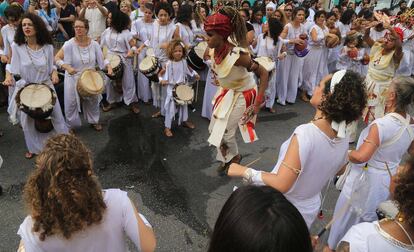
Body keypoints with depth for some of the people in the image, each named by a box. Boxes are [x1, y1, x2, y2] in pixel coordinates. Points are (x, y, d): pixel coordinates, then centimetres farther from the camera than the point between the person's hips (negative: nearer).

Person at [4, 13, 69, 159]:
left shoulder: (48, 47, -7)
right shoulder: (17, 46, -10)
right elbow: (12, 66, -1)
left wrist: (54, 73, -15)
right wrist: (8, 76, -19)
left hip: (46, 86, 0)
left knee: (55, 115, 9)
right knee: (28, 120, 12)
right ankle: (34, 148, 34)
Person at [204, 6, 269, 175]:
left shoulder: (237, 55, -35)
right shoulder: (214, 50, -15)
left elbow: (263, 73, -27)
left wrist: (258, 102, -27)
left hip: (243, 95, -7)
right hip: (226, 92, 7)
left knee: (225, 132, 0)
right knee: (214, 129, 14)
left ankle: (234, 157, 33)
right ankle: (226, 159, 39)